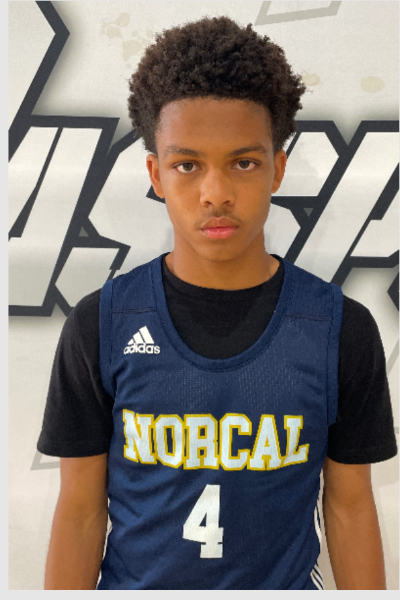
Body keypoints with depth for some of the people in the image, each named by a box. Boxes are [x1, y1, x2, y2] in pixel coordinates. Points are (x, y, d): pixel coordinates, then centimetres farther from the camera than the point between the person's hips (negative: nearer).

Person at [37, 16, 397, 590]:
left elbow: (350, 505, -5)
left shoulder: (343, 329, -14)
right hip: (134, 580, 0)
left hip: (286, 579, 1)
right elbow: (81, 509, -8)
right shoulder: (100, 327, -15)